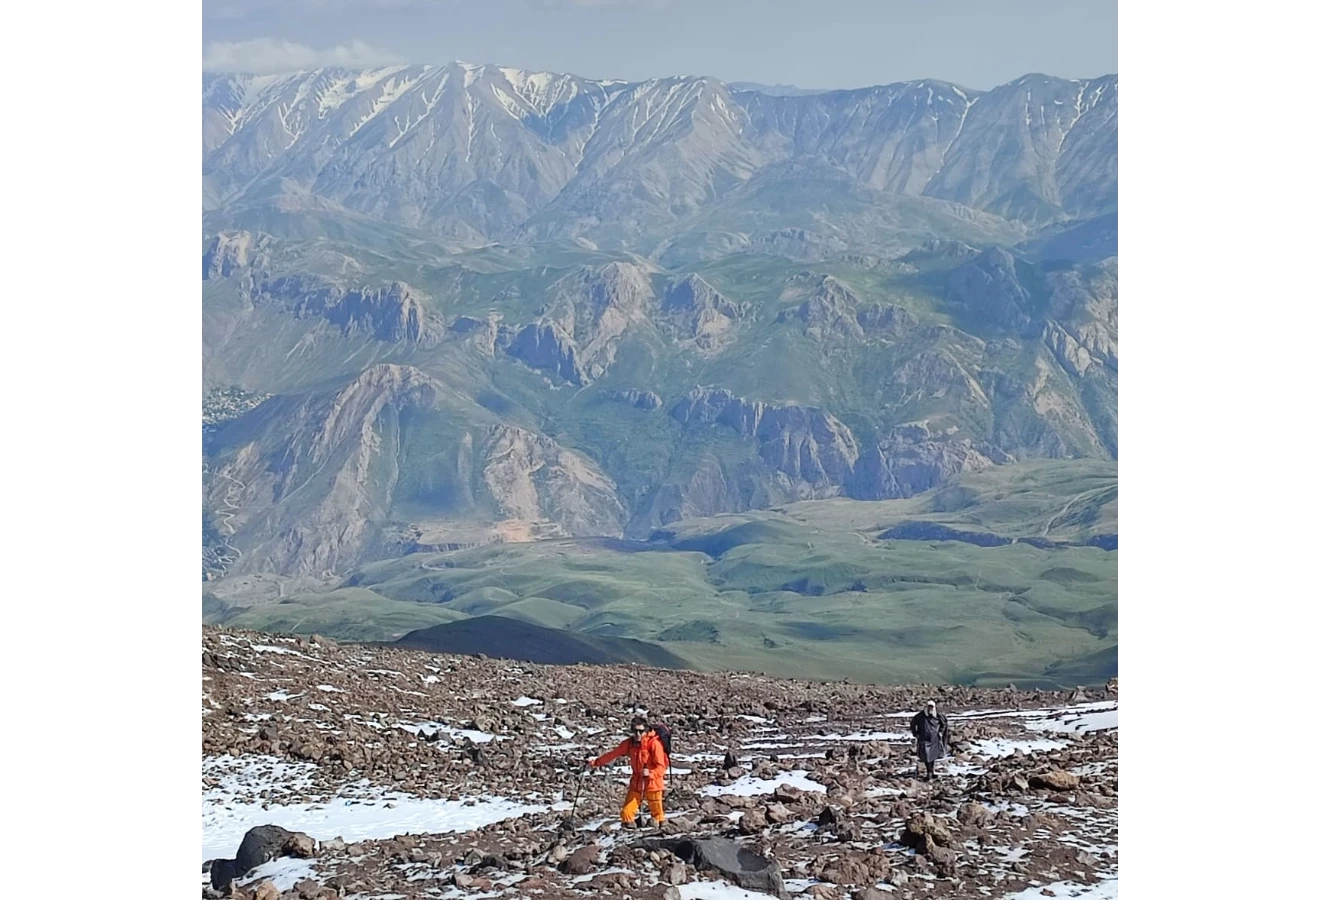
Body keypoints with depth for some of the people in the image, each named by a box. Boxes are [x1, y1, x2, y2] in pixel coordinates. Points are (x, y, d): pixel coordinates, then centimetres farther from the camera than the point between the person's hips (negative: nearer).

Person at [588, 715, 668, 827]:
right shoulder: (629, 743, 1)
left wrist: (650, 773, -35)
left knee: (657, 813, -1)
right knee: (626, 812, -2)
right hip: (636, 784, 5)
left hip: (653, 783, -5)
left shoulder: (654, 743, -15)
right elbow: (613, 754, 11)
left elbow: (661, 767, -16)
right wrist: (596, 762, 14)